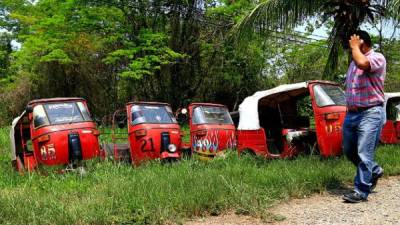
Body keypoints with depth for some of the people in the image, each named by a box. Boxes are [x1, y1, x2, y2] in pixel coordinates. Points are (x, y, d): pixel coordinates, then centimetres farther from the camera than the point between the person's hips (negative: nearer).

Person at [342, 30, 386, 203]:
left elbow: (362, 63, -31)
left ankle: (361, 191, 1)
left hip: (370, 113, -8)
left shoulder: (377, 58, -8)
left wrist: (355, 46, -13)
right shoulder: (353, 62, 17)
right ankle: (374, 171, 37)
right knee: (349, 151, 15)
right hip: (351, 113, 8)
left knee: (364, 154, -7)